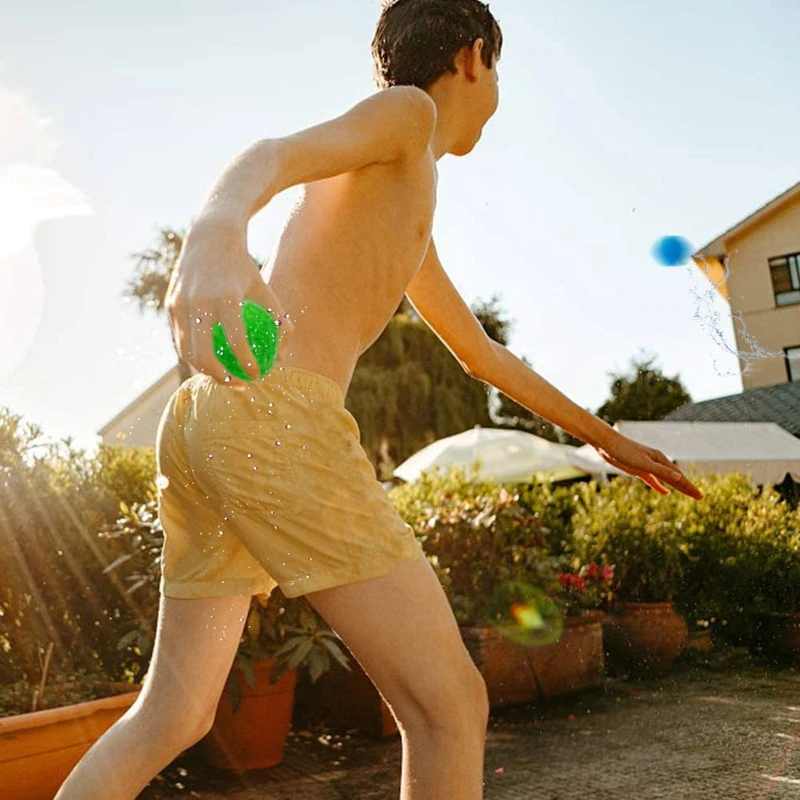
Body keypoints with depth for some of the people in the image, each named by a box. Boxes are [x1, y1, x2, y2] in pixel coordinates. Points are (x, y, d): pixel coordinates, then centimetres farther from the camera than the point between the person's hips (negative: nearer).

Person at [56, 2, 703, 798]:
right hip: (273, 418, -10)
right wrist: (215, 234, -40)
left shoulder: (402, 212, 34)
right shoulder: (406, 109, 7)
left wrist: (607, 437, 46)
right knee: (450, 705, -4)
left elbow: (483, 353, 40)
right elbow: (270, 155, -15)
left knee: (171, 718, 16)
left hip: (204, 427, 10)